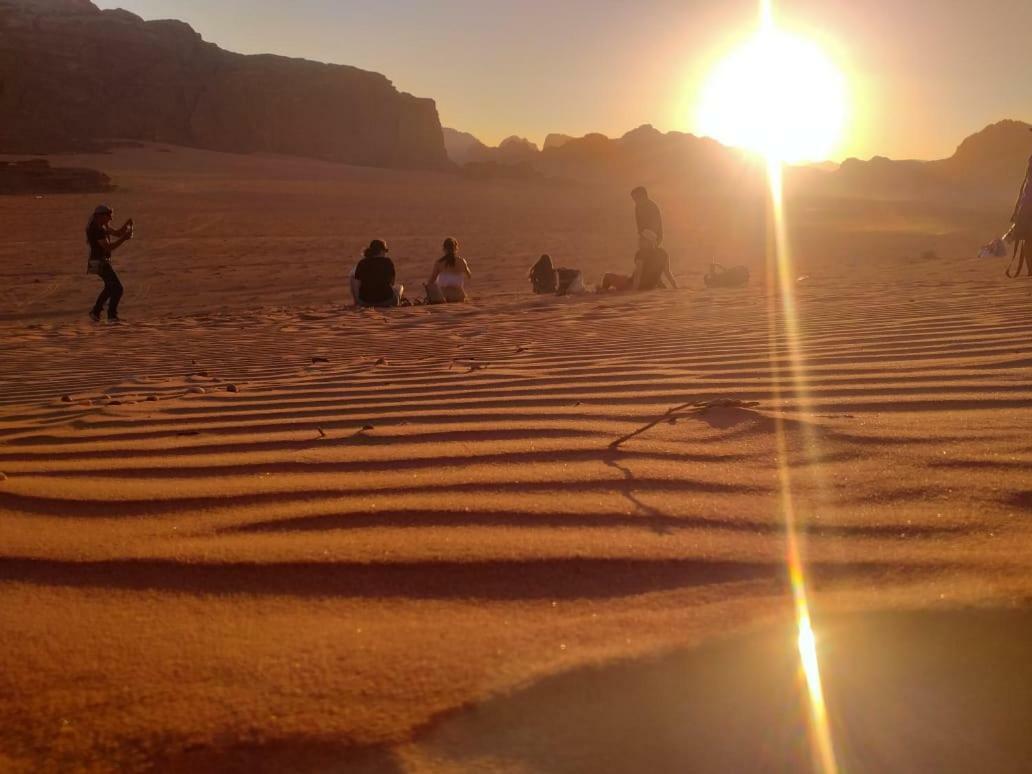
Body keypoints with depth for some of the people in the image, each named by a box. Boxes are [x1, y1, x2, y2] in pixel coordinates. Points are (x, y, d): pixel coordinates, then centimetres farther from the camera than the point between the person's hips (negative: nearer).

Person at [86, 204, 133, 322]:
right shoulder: (97, 229, -22)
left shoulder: (103, 226, 9)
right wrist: (124, 239, -27)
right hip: (100, 263, -11)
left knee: (110, 287, 27)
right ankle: (112, 315, 0)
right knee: (118, 288, -9)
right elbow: (109, 247, -26)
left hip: (101, 262, 11)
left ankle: (95, 312, 34)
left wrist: (127, 225, -4)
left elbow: (117, 233, 13)